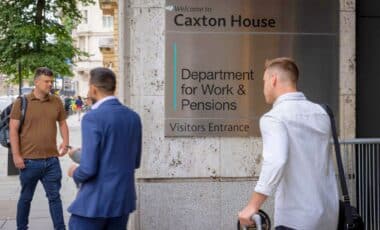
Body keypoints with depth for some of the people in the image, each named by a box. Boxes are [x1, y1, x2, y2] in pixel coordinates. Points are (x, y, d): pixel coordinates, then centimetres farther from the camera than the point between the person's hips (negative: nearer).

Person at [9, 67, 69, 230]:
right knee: (26, 198, 13)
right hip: (29, 161, -2)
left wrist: (65, 143, 0)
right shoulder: (22, 103, -4)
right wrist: (16, 155, -10)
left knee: (54, 197, 8)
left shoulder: (56, 102, 5)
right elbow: (13, 129, -5)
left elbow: (62, 123, 16)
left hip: (52, 160, 2)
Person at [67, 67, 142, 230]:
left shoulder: (93, 118, -16)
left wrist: (75, 173, 3)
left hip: (96, 200, -7)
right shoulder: (133, 117, 5)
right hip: (123, 198, 7)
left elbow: (89, 168, -20)